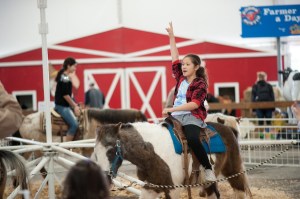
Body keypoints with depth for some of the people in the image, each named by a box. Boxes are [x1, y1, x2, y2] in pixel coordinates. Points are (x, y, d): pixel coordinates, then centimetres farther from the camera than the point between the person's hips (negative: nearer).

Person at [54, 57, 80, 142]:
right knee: (74, 124, -14)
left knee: (75, 123, 15)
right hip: (62, 106, -10)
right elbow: (65, 95, -19)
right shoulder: (64, 78, -17)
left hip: (65, 105, 10)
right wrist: (74, 106, -11)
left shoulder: (65, 77, 13)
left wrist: (75, 105, 14)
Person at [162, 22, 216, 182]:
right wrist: (172, 37, 17)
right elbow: (175, 58, 19)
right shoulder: (181, 78, 16)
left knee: (192, 139, -34)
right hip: (176, 116, 7)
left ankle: (208, 169, -22)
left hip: (192, 117, -7)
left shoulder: (200, 84, -3)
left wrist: (172, 109, -21)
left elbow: (194, 103, -16)